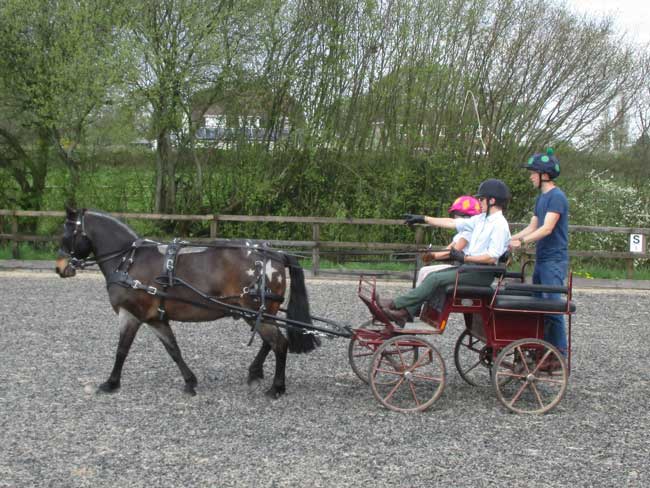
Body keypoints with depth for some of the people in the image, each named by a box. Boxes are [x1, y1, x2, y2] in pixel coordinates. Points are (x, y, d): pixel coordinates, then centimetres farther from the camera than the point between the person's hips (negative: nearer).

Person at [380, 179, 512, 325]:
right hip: (469, 265, 9)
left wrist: (465, 258, -19)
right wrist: (424, 219, 13)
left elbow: (492, 258, -20)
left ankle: (395, 304, -16)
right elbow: (452, 223, 15)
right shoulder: (481, 219, 15)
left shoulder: (500, 225, -13)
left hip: (482, 273, -8)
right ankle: (405, 313, -12)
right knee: (431, 276, -6)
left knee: (436, 279, -18)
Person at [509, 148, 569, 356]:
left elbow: (547, 228, -21)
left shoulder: (557, 197, -13)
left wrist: (522, 241, -26)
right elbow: (532, 227, 17)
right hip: (541, 260, 10)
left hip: (554, 260, -10)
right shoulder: (541, 198, 17)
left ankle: (559, 352, -5)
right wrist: (510, 239, 8)